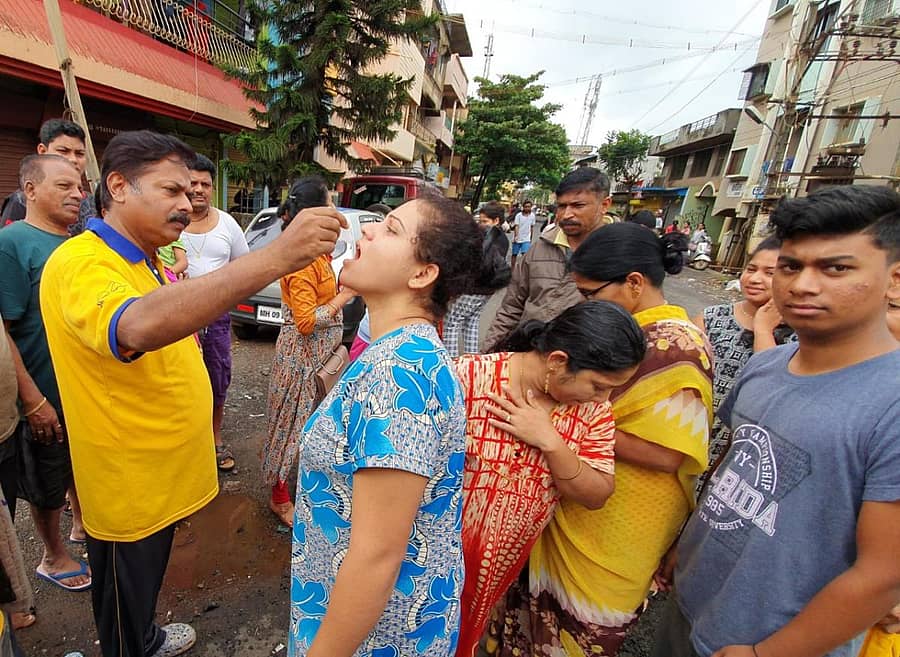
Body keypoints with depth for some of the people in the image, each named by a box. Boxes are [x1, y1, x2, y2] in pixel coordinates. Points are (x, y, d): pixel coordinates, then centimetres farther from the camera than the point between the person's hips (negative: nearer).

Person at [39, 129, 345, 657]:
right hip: (128, 488, -9)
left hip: (160, 476, 9)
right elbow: (138, 327, -49)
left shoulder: (143, 263, 6)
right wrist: (276, 257, -53)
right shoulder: (81, 263, -25)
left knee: (146, 589, 32)